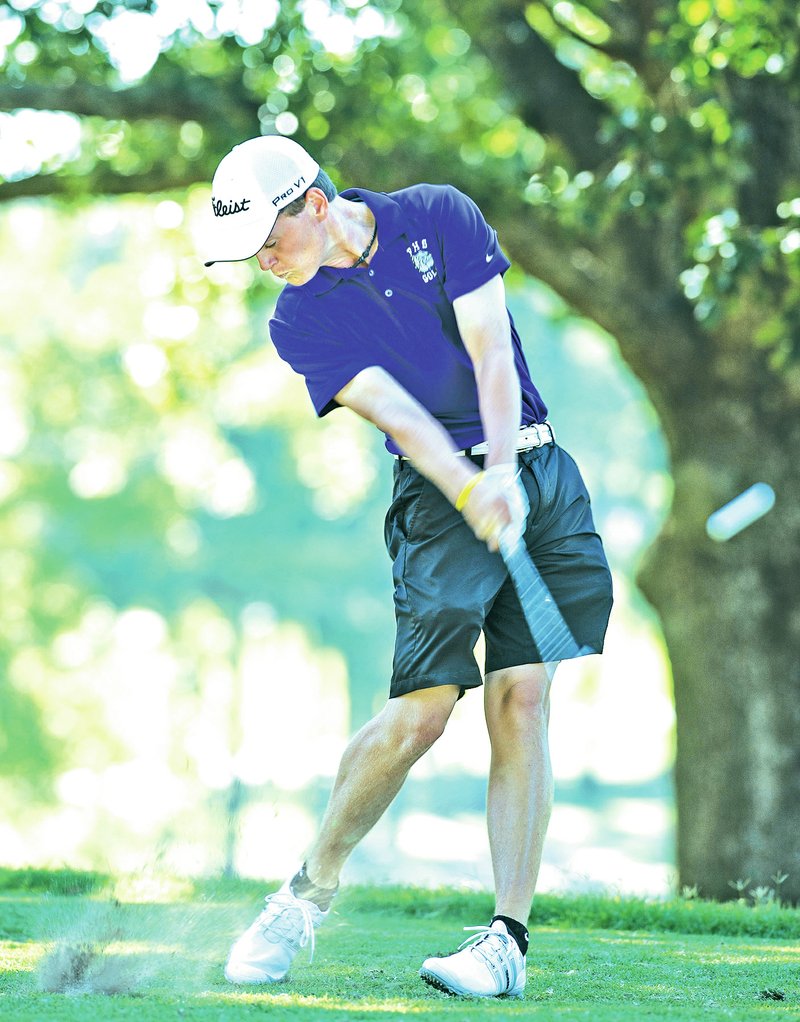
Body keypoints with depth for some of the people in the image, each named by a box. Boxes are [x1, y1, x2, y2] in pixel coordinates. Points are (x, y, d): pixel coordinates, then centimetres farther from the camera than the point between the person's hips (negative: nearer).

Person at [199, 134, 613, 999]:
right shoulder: (299, 320, 0)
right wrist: (469, 491, -29)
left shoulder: (438, 216, 2)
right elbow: (396, 411, -14)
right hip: (440, 493, -1)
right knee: (423, 706, -14)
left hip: (534, 467, 1)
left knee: (522, 700, -8)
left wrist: (504, 470, -20)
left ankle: (507, 940, -8)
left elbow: (491, 351, -6)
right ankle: (306, 897, 4)